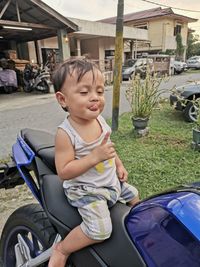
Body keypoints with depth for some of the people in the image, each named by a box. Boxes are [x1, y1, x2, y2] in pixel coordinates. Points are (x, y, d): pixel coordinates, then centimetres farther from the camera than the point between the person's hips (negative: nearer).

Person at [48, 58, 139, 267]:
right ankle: (61, 250, 6)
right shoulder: (66, 133, -27)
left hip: (111, 181, 8)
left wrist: (119, 165, 8)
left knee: (134, 196, 23)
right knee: (101, 230, -21)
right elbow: (63, 172, -27)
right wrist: (94, 157, -35)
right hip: (85, 190, -7)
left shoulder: (100, 120, -6)